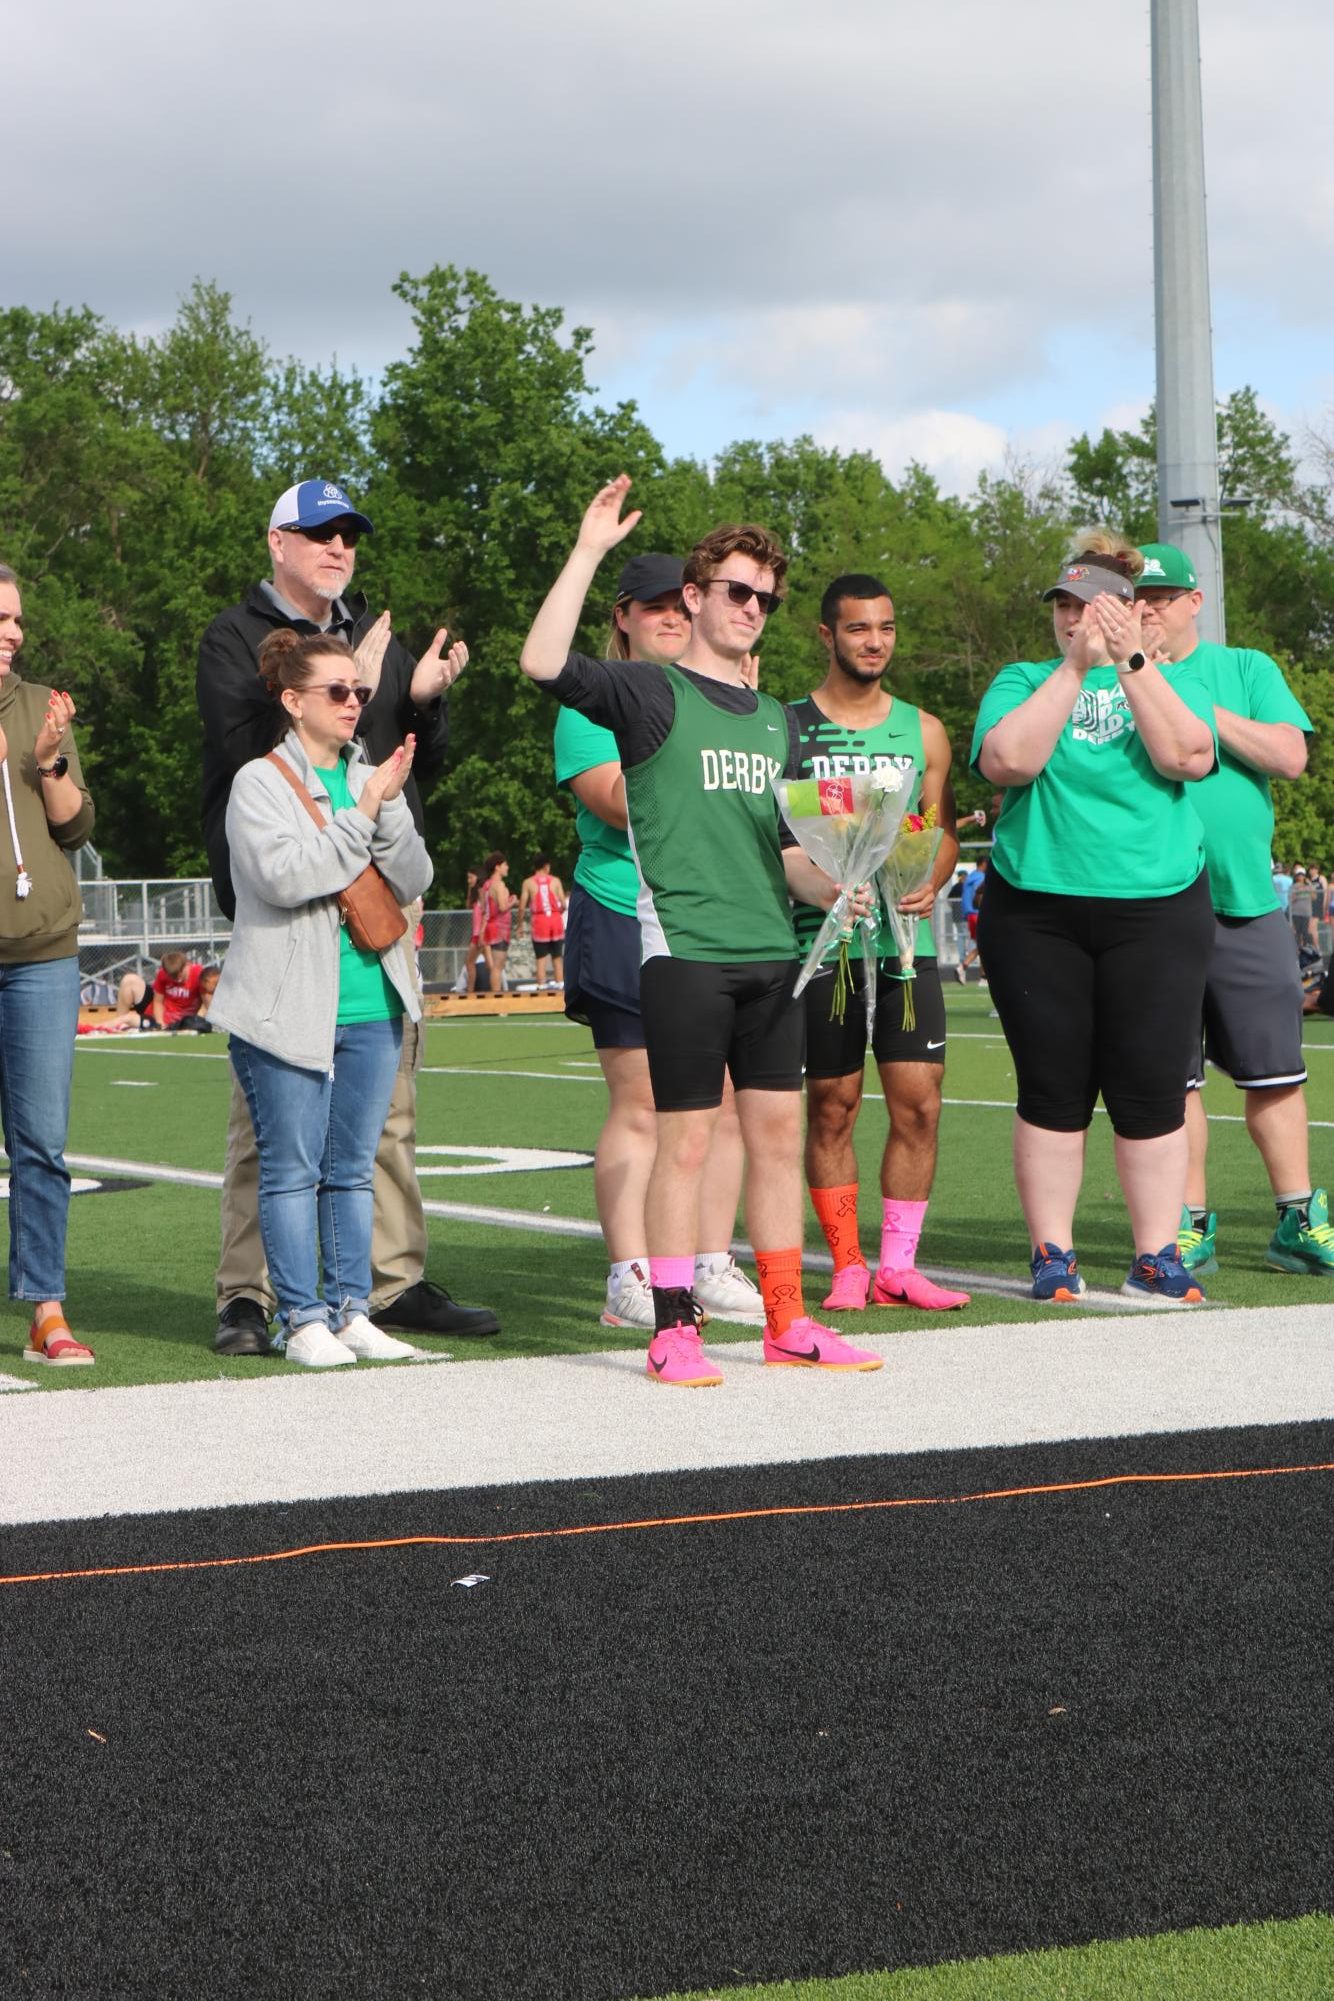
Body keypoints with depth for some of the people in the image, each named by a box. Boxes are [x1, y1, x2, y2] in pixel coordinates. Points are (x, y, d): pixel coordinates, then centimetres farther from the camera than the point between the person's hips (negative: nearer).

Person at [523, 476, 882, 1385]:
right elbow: (545, 663, -16)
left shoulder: (775, 718, 19)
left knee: (780, 1134, 8)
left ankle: (788, 1321, 15)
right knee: (688, 1141, -4)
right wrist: (589, 551, -15)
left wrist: (832, 888, 4)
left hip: (771, 950, 6)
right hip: (684, 949, -6)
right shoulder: (651, 692, 1)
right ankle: (673, 1328, 2)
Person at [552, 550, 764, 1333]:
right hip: (629, 922, -5)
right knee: (640, 1105, -6)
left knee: (724, 1102, 3)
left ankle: (714, 1265, 12)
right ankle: (630, 1279, -2)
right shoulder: (596, 703, 1)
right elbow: (622, 804, -13)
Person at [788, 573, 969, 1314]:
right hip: (822, 940, -2)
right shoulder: (786, 727, 3)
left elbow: (944, 831, 14)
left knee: (919, 1105, -3)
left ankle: (899, 1266, 5)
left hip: (907, 940, 3)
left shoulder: (924, 731, 13)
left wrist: (930, 882, -6)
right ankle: (847, 1265, 11)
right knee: (832, 1108, 1)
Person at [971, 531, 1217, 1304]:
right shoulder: (1024, 681, 8)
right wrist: (1076, 667, -12)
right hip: (1037, 913, 0)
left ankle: (1156, 1254, 7)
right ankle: (1053, 1253, 10)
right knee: (1053, 1087, 2)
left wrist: (1130, 661, -13)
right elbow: (1007, 760, -11)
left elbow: (1187, 757, -10)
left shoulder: (1174, 681, 10)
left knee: (1152, 1088, -1)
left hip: (1157, 910, 0)